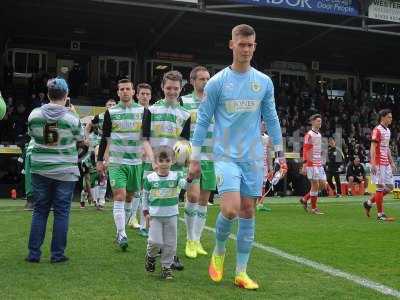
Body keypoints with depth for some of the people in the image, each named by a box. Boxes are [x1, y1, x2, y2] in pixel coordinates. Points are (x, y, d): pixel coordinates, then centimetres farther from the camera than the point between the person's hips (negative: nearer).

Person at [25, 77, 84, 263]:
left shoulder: (34, 114, -5)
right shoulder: (72, 118, -12)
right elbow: (80, 142, 3)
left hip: (40, 169, 3)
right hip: (65, 171, -2)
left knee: (39, 211, 12)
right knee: (61, 212, 6)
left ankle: (34, 253, 14)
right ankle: (57, 254, 10)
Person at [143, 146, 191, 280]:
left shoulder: (175, 176, -4)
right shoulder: (150, 178, -3)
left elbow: (184, 184, -23)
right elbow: (145, 196, 8)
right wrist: (146, 211, 3)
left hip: (171, 215, 1)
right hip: (155, 215, -1)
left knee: (170, 243, 5)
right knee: (155, 242, -7)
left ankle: (166, 266, 22)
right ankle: (150, 256, 25)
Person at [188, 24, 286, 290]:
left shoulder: (264, 82, 7)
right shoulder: (217, 82, -2)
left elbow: (271, 119, 14)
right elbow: (203, 122, 1)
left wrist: (279, 152, 11)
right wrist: (195, 159, 0)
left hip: (254, 157, 3)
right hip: (226, 155, -3)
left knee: (248, 212, 5)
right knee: (231, 209, -17)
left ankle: (241, 272, 16)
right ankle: (219, 251, 14)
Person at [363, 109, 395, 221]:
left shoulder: (388, 131, 16)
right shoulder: (377, 130, -10)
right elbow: (373, 147, -16)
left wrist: (392, 162, 19)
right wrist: (373, 163, -23)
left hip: (386, 164, 9)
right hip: (379, 163, -9)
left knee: (389, 187, 9)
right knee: (381, 188, -4)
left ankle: (369, 203, 21)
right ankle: (380, 215, 3)